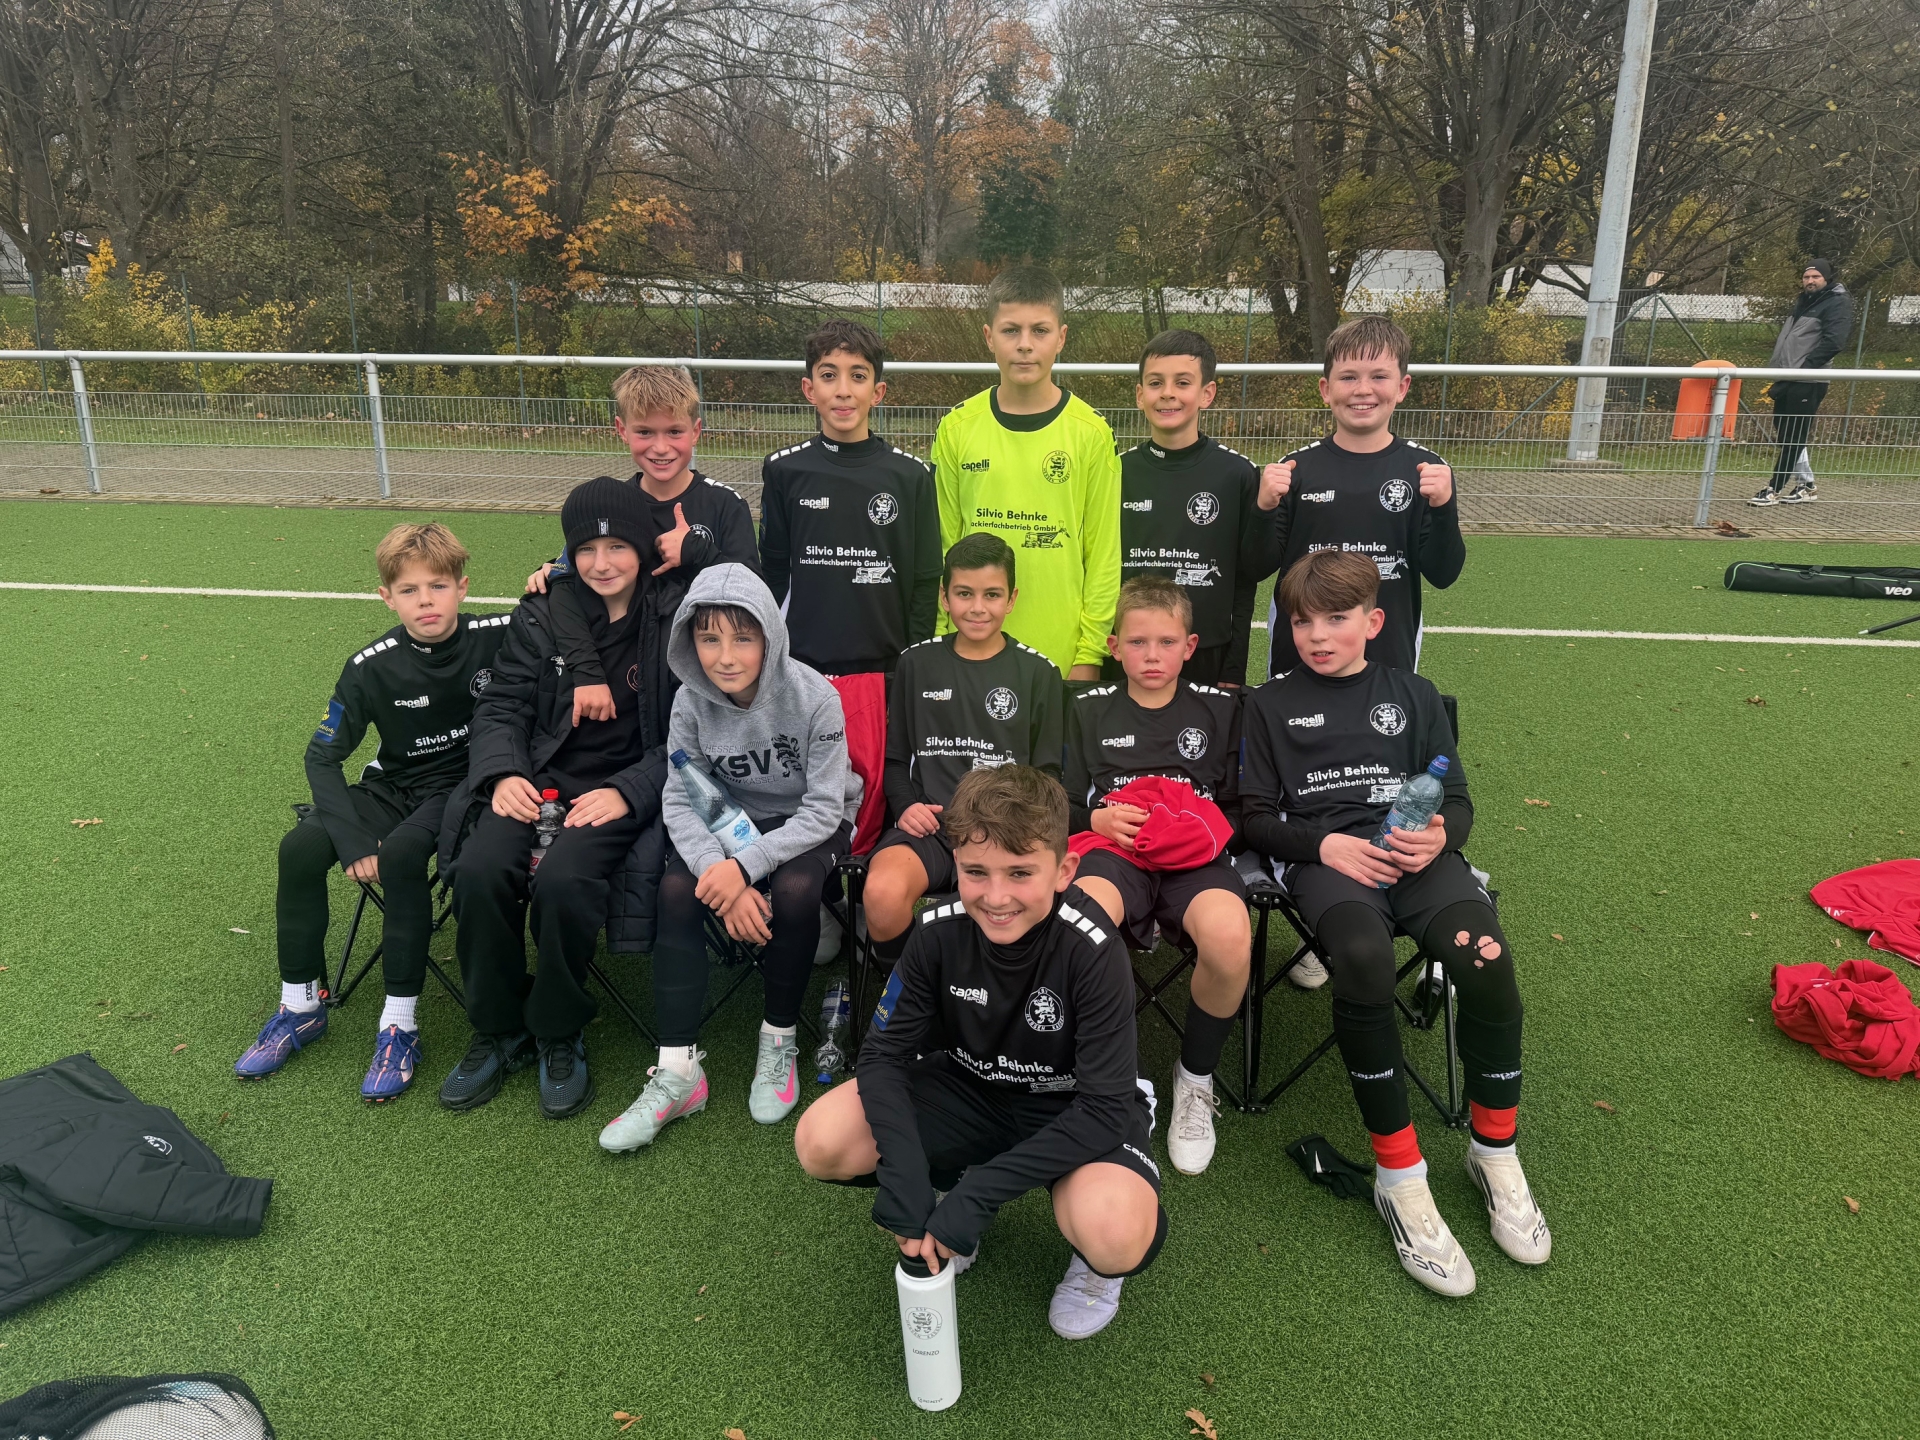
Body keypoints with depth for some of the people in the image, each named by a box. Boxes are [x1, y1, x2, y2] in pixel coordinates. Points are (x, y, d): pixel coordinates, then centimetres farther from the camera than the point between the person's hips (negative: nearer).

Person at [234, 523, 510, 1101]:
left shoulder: (498, 636, -15)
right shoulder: (371, 667, -12)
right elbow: (322, 756, -6)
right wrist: (352, 838, -18)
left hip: (468, 781, -3)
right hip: (395, 786, 4)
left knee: (402, 853, -32)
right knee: (301, 847, -18)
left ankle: (400, 1023, -20)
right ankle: (301, 1005, 1)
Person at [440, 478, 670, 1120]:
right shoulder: (542, 614, 8)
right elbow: (503, 705, 10)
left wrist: (626, 794, -18)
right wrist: (504, 773, -10)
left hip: (623, 789, -3)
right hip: (539, 778, 4)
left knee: (562, 878, -30)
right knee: (480, 869, -23)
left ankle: (560, 1036, -4)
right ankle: (499, 1032, 0)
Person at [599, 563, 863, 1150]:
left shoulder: (812, 696, -24)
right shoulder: (692, 700, -14)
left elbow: (823, 810, -22)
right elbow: (680, 800, -13)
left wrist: (744, 868, -33)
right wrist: (722, 877, -29)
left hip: (809, 824, -3)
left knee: (794, 889, -34)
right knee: (676, 888, -24)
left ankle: (779, 1041, -10)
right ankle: (678, 1071, -19)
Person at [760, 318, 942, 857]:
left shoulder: (910, 475, 2)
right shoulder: (784, 470, 5)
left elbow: (925, 583, 5)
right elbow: (771, 575, 10)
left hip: (880, 672, 0)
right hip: (799, 672, 1)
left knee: (872, 795, 2)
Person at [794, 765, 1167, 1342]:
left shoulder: (1093, 950, -29)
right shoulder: (940, 931, -19)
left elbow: (1105, 1106, -28)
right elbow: (885, 1054, -13)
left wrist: (980, 1192, -32)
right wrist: (904, 1174, -29)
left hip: (1077, 1112, -3)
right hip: (971, 1088, 4)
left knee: (1115, 1236, -36)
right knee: (821, 1142, -19)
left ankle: (1097, 1263, 4)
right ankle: (948, 1203, 10)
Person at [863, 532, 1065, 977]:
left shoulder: (1038, 673, 11)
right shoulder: (917, 664, 15)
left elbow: (1047, 773, 11)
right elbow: (896, 757, 18)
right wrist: (905, 805, -1)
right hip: (929, 823, 1)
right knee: (882, 894, -32)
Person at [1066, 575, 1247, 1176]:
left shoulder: (1218, 709, 18)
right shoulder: (1090, 711, 19)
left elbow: (1239, 806, 17)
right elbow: (1063, 806, 16)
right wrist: (1099, 818, -5)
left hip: (1195, 856, 0)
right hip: (1112, 851, 0)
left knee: (1229, 937, -35)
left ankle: (1195, 1076, -4)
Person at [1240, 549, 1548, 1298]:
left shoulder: (1412, 694, 21)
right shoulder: (1271, 704, 16)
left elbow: (1457, 800, 15)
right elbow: (1256, 817, 10)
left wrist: (1438, 836, -8)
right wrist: (1324, 844, -9)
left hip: (1412, 849, 2)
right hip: (1323, 856, -2)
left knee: (1485, 959, -28)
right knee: (1363, 961, -36)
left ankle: (1495, 1153, -4)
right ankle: (1399, 1176, -23)